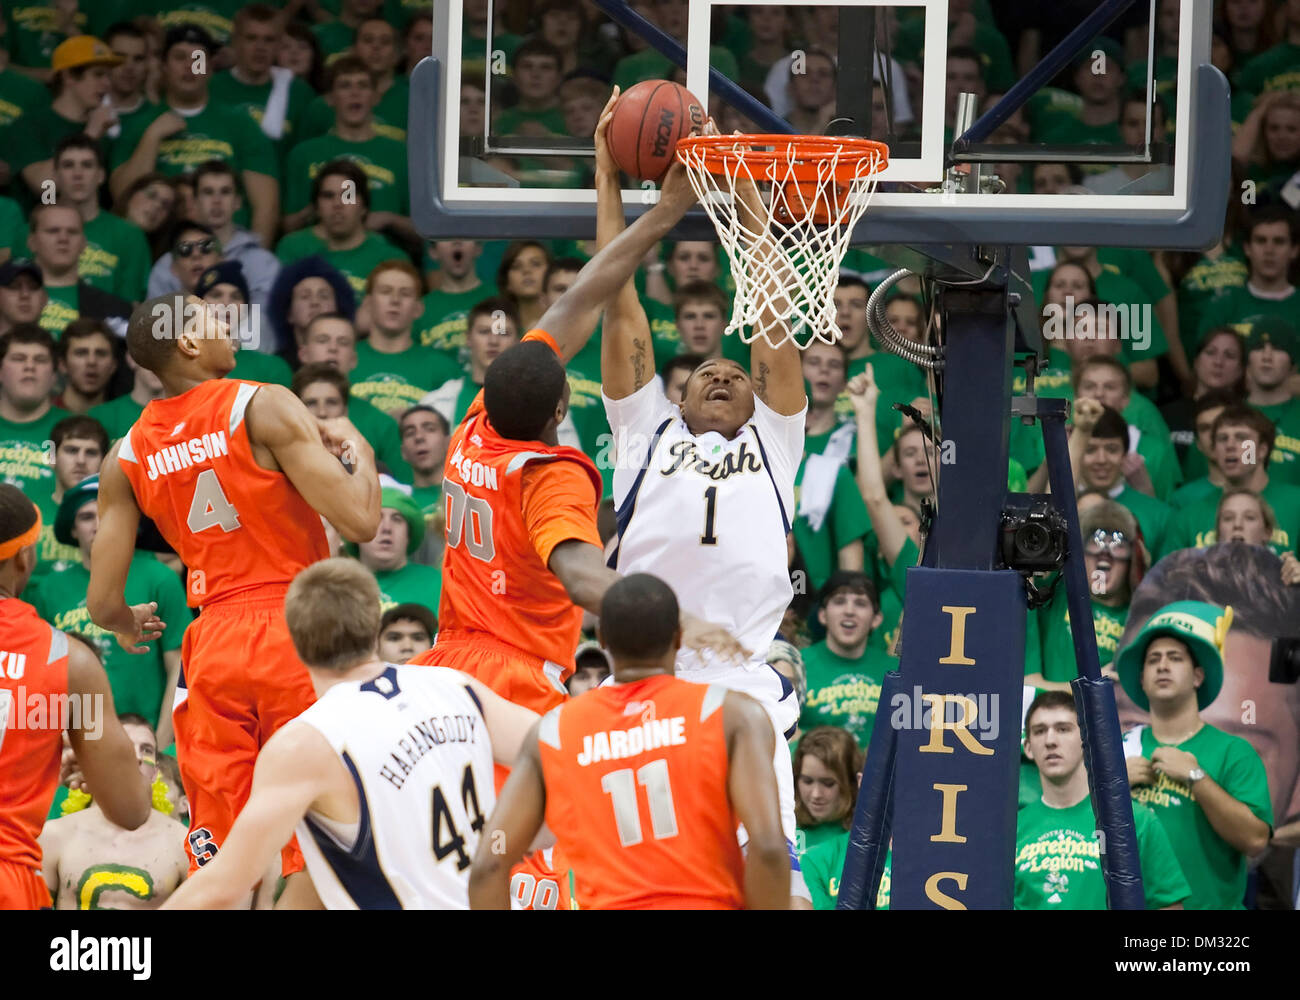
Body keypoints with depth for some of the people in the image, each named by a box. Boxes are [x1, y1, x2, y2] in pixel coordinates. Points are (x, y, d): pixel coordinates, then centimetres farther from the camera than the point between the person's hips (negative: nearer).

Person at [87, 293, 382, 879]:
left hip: (211, 648, 4)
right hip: (295, 633, -4)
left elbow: (103, 603, 6)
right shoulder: (263, 407, -8)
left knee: (217, 861, 7)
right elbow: (359, 522, -15)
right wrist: (356, 447, 5)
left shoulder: (125, 457, 7)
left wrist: (128, 626, 30)